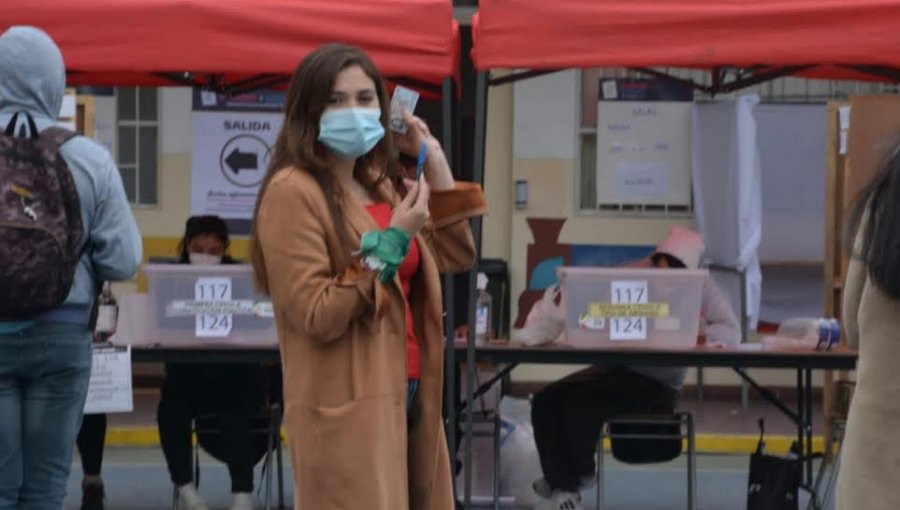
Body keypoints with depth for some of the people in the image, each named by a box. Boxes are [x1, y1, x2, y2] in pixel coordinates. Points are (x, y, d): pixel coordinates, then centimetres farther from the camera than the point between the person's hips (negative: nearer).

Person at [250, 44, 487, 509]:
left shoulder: (382, 187, 14)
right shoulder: (293, 192, -12)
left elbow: (458, 256, 19)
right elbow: (317, 316, -17)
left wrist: (433, 159, 12)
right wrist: (392, 242, -17)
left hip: (403, 397, 9)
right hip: (346, 408, -8)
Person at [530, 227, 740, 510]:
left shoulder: (700, 286, -6)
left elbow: (732, 332, -15)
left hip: (658, 384, -5)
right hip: (618, 366, 5)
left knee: (580, 403, -25)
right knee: (546, 401, -14)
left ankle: (580, 472, 2)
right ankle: (564, 487, -5)